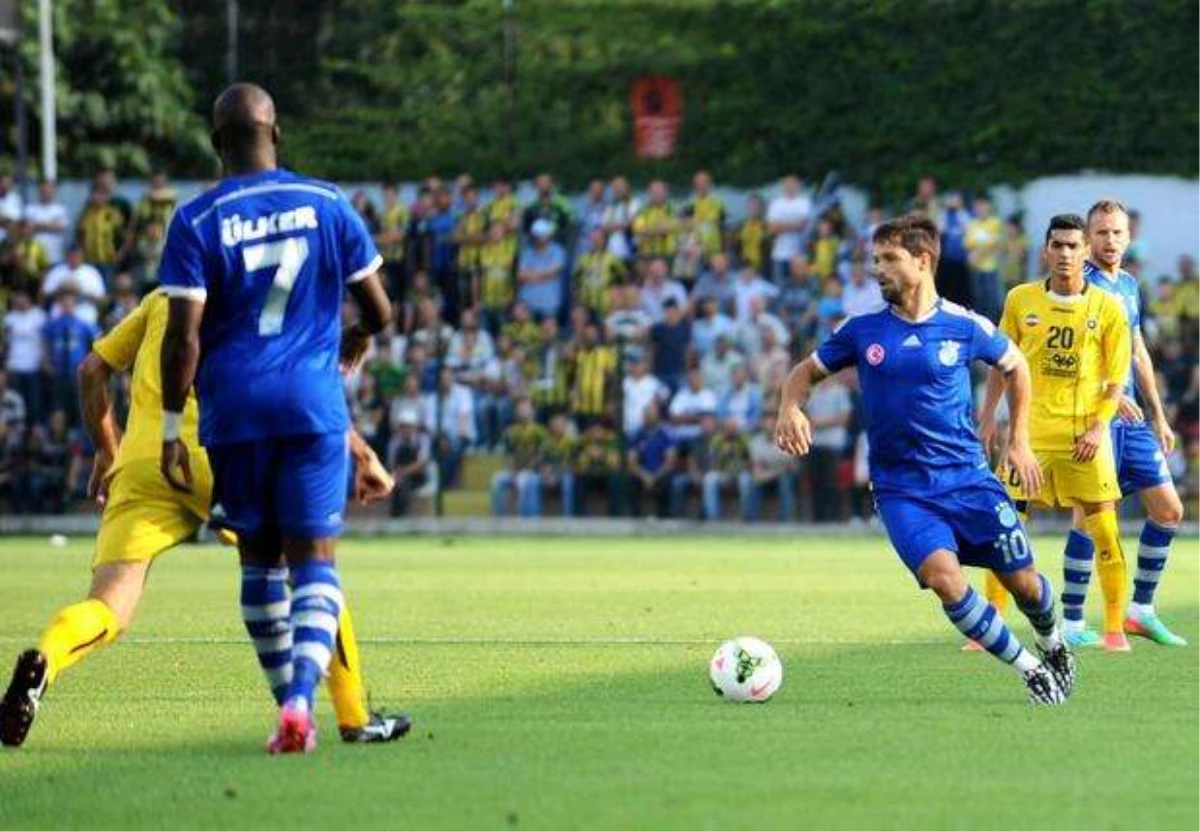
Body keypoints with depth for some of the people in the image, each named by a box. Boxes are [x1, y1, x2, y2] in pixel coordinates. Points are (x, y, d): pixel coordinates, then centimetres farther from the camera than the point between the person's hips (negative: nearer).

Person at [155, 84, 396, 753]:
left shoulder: (197, 221, -3)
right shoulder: (327, 204, 3)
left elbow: (183, 335, -9)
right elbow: (379, 310, 8)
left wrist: (171, 430, -2)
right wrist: (361, 337, 31)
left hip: (235, 409, 0)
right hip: (314, 405, 0)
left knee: (260, 562, 15)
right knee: (315, 562, 0)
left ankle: (290, 708, 18)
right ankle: (301, 699, -22)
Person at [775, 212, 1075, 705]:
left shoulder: (963, 326, -3)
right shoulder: (862, 331, 0)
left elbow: (1015, 366, 15)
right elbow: (807, 372, 11)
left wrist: (1019, 441, 12)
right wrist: (791, 408, -11)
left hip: (967, 478, 0)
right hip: (900, 488, 0)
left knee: (1022, 581, 3)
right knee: (942, 576, -23)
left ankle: (1053, 645, 40)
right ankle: (1029, 669, -6)